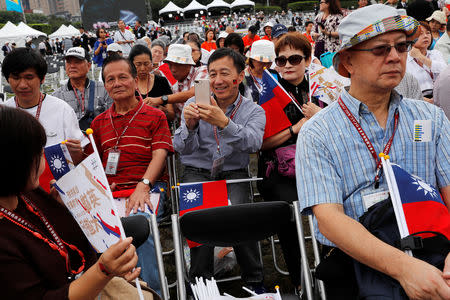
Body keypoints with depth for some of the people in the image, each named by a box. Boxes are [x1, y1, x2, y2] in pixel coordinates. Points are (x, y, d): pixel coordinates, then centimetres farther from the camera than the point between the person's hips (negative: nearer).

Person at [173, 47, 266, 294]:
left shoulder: (253, 111, 3)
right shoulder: (195, 104, 6)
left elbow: (252, 143, -19)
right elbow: (182, 148, -2)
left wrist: (224, 123, -36)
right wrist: (189, 125, -24)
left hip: (234, 174, -1)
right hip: (197, 172, 1)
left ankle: (254, 282, -8)